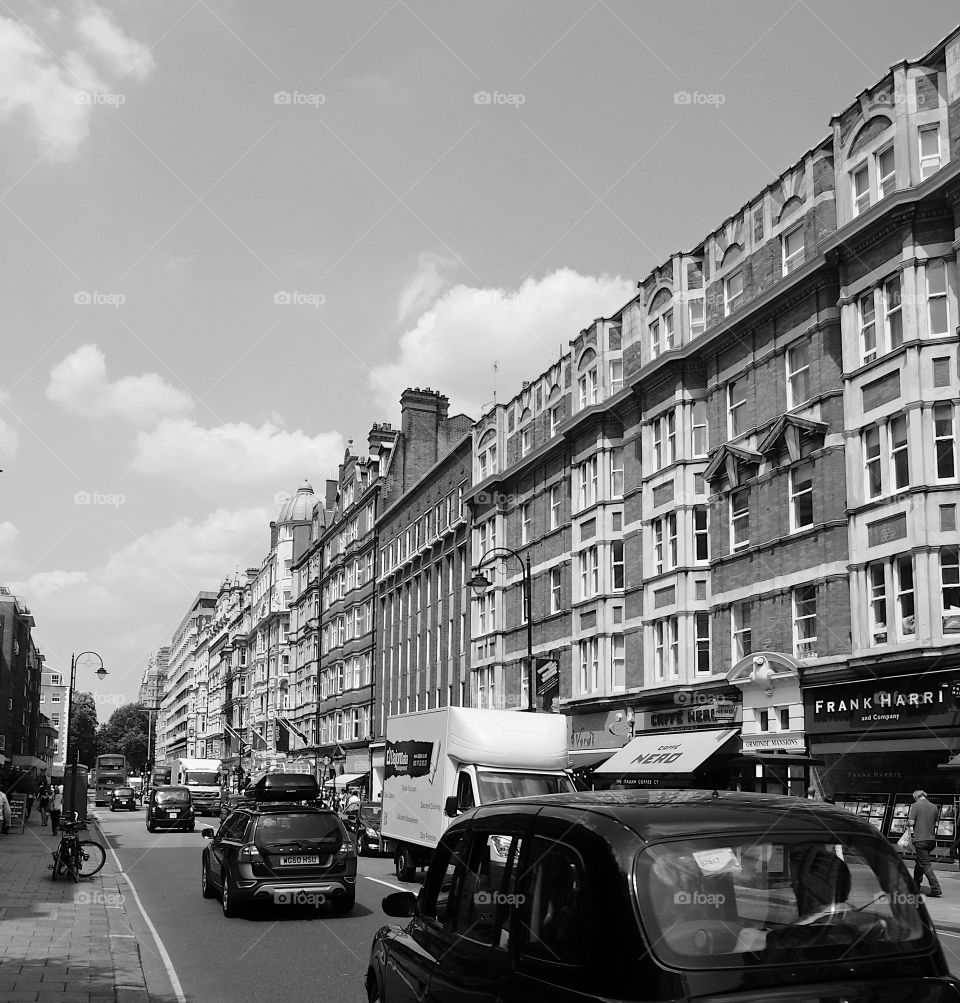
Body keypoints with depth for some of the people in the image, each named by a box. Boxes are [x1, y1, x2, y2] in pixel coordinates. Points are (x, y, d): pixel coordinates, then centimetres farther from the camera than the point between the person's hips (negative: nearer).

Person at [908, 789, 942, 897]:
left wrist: (908, 820, 9)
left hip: (920, 839, -7)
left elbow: (911, 822, -13)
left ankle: (936, 888, -13)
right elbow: (935, 824, 14)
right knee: (919, 863, 20)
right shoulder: (934, 807, 9)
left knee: (925, 865, -5)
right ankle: (915, 886, 30)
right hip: (931, 839, 7)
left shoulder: (915, 805, -8)